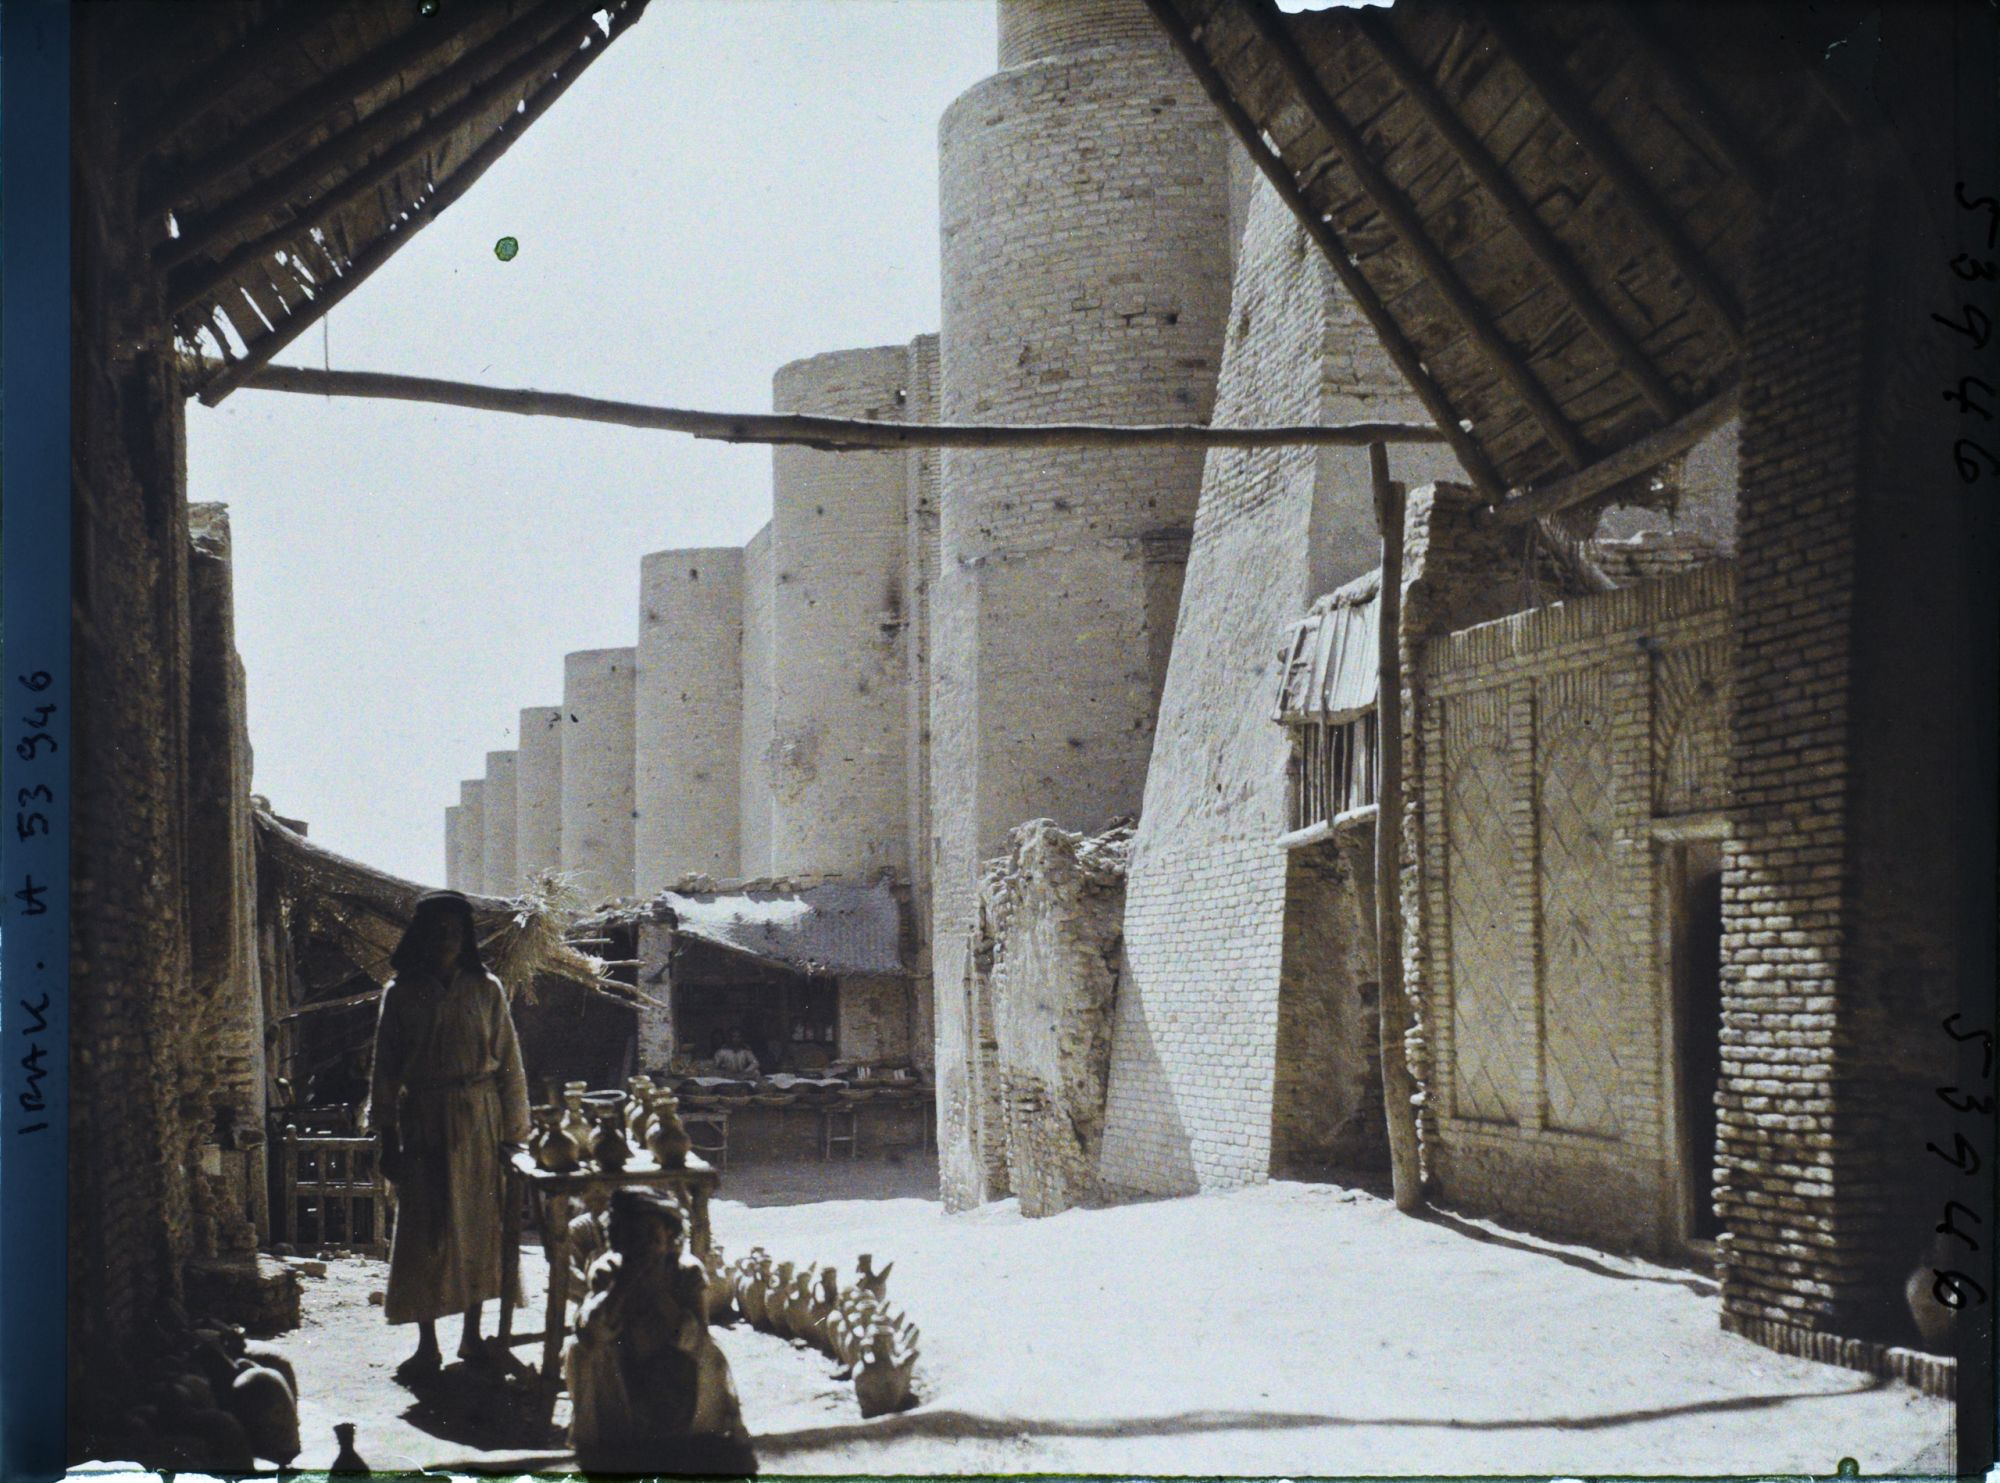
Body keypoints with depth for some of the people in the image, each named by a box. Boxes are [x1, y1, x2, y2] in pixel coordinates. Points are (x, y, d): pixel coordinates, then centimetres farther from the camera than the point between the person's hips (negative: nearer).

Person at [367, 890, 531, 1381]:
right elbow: (385, 1069, 3)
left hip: (479, 1119, 1)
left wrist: (512, 1132, 0)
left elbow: (508, 1064, 4)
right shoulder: (402, 994, 1)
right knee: (424, 1232, -2)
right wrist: (387, 1138, -1)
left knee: (479, 1227, 5)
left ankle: (472, 1335, 17)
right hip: (422, 1122, -1)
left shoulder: (485, 990, 2)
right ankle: (427, 1345, 5)